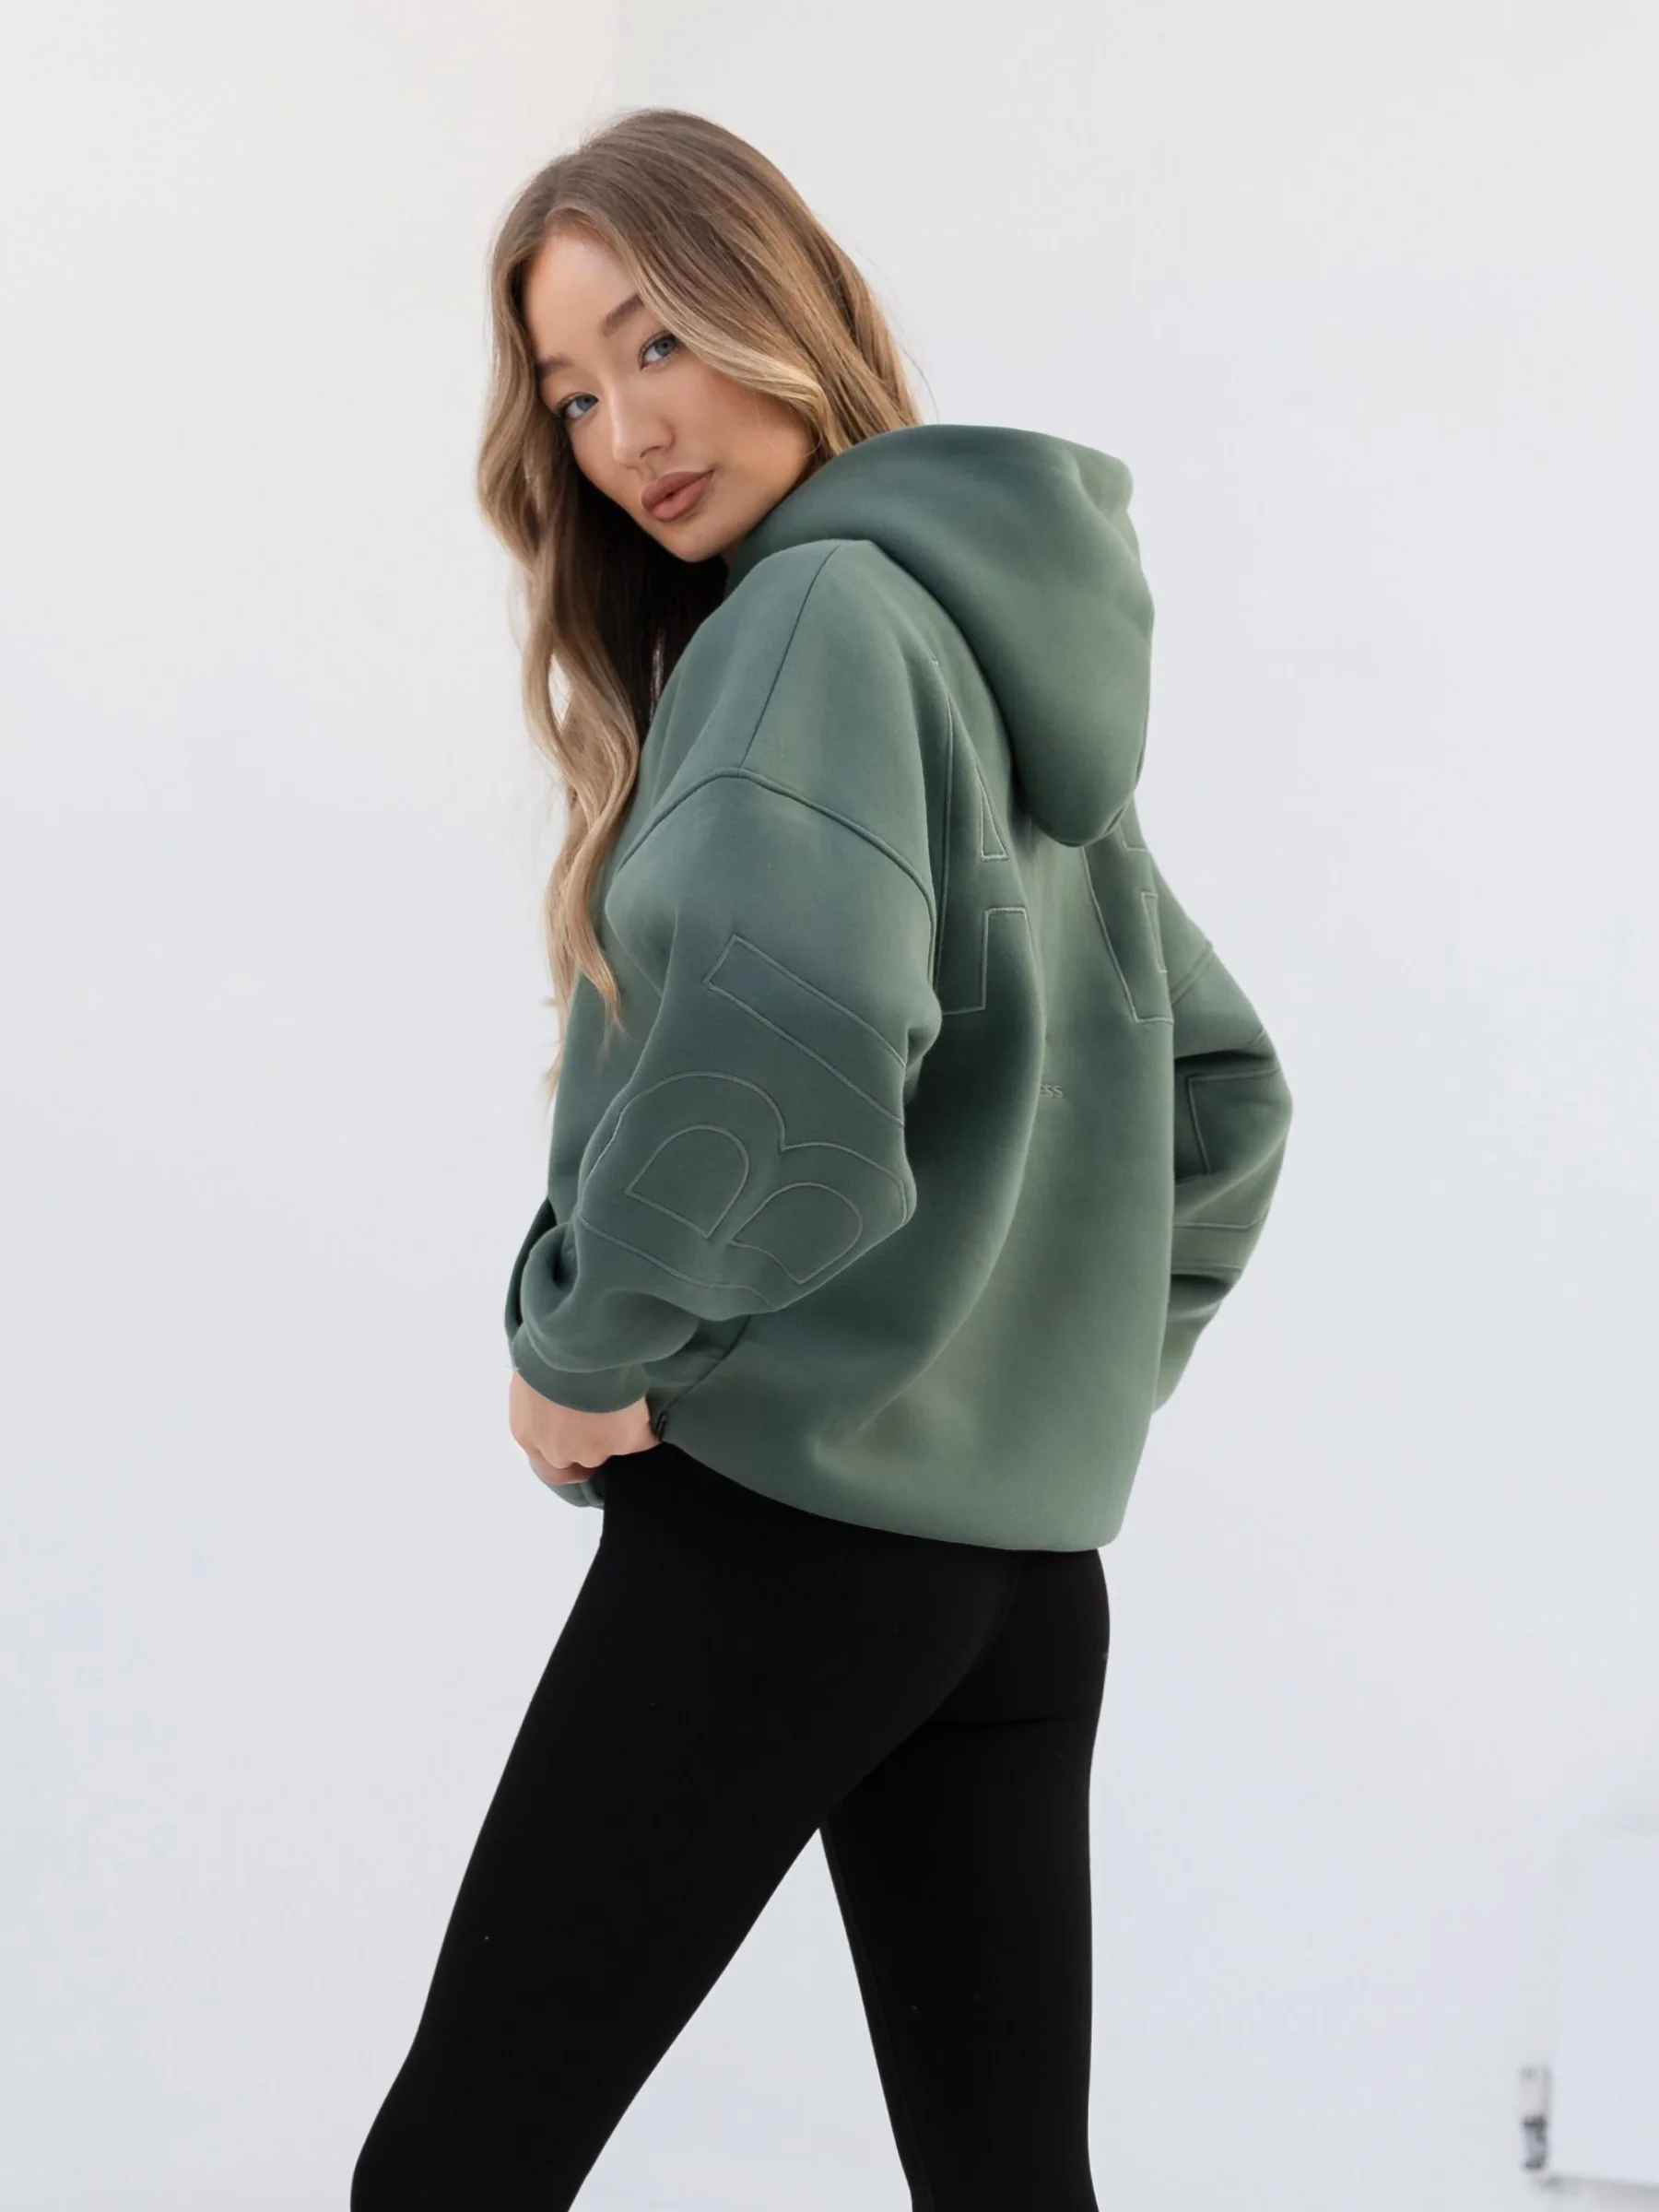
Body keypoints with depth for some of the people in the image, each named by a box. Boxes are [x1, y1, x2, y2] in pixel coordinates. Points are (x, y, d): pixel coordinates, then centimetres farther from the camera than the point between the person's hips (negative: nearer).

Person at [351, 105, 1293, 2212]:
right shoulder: (1023, 650, 16)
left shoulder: (822, 608, -11)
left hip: (782, 1520, -9)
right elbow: (1223, 1096, 23)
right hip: (1030, 1565, 9)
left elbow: (776, 1035, -31)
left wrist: (586, 1345, -17)